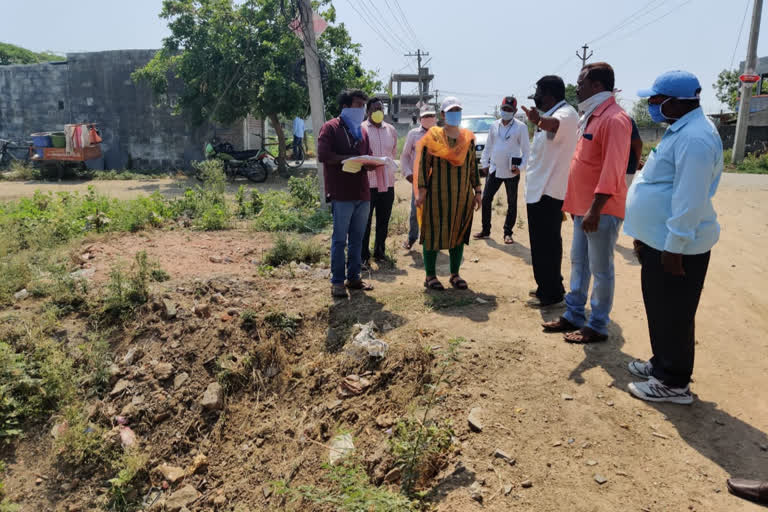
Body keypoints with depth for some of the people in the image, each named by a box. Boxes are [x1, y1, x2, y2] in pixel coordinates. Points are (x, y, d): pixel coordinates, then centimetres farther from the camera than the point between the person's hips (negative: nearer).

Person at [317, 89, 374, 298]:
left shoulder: (361, 131, 21)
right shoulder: (331, 127, -2)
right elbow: (323, 155, -14)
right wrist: (349, 159, -19)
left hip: (362, 193, 7)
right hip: (341, 194, -7)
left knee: (357, 238, 11)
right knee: (339, 239, -2)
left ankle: (354, 277, 21)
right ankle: (337, 281, 6)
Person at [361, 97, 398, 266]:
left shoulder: (391, 130, 13)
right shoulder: (361, 129, -1)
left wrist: (390, 166, 11)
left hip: (387, 182, 5)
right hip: (368, 182, -5)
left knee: (383, 221, 11)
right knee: (365, 222, -2)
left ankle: (379, 253, 23)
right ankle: (363, 257, 4)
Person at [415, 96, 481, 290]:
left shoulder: (468, 137, 10)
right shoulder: (433, 136, -2)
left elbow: (473, 165, 12)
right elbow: (423, 164, -6)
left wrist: (477, 191, 8)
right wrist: (422, 190, -13)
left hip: (462, 194, 4)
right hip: (437, 193, -4)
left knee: (459, 232, 7)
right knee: (433, 232, -1)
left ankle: (455, 274, 19)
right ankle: (430, 276, 9)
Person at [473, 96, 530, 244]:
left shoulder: (521, 127, -6)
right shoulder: (495, 125, 8)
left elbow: (526, 150, -6)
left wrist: (520, 167, -16)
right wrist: (484, 163, 10)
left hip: (511, 172, -4)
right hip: (494, 170, 4)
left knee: (512, 203, 6)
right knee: (486, 199, 4)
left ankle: (508, 233, 17)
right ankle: (485, 230, 17)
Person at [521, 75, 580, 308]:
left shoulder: (566, 113, -17)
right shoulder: (550, 115, 15)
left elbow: (556, 124, -42)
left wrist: (540, 120, -60)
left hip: (548, 192, -10)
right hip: (539, 189, 11)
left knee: (547, 244, -5)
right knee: (542, 243, 17)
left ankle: (551, 293, 4)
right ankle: (547, 286, 29)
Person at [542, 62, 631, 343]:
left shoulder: (614, 119, -16)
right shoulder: (591, 117, 15)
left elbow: (612, 169, -23)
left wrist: (595, 209, -26)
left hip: (602, 210, -10)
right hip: (583, 207, 10)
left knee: (600, 269, 1)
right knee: (578, 262, 16)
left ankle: (598, 327, 12)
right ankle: (574, 315, 28)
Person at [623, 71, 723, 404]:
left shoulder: (694, 137, -21)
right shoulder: (682, 130, 14)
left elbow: (690, 199, -26)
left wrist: (674, 246, -24)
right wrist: (648, 236, 22)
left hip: (676, 246, -10)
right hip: (661, 239, 10)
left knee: (673, 315, 1)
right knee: (659, 310, 20)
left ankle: (674, 384, 14)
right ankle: (662, 364, 35)